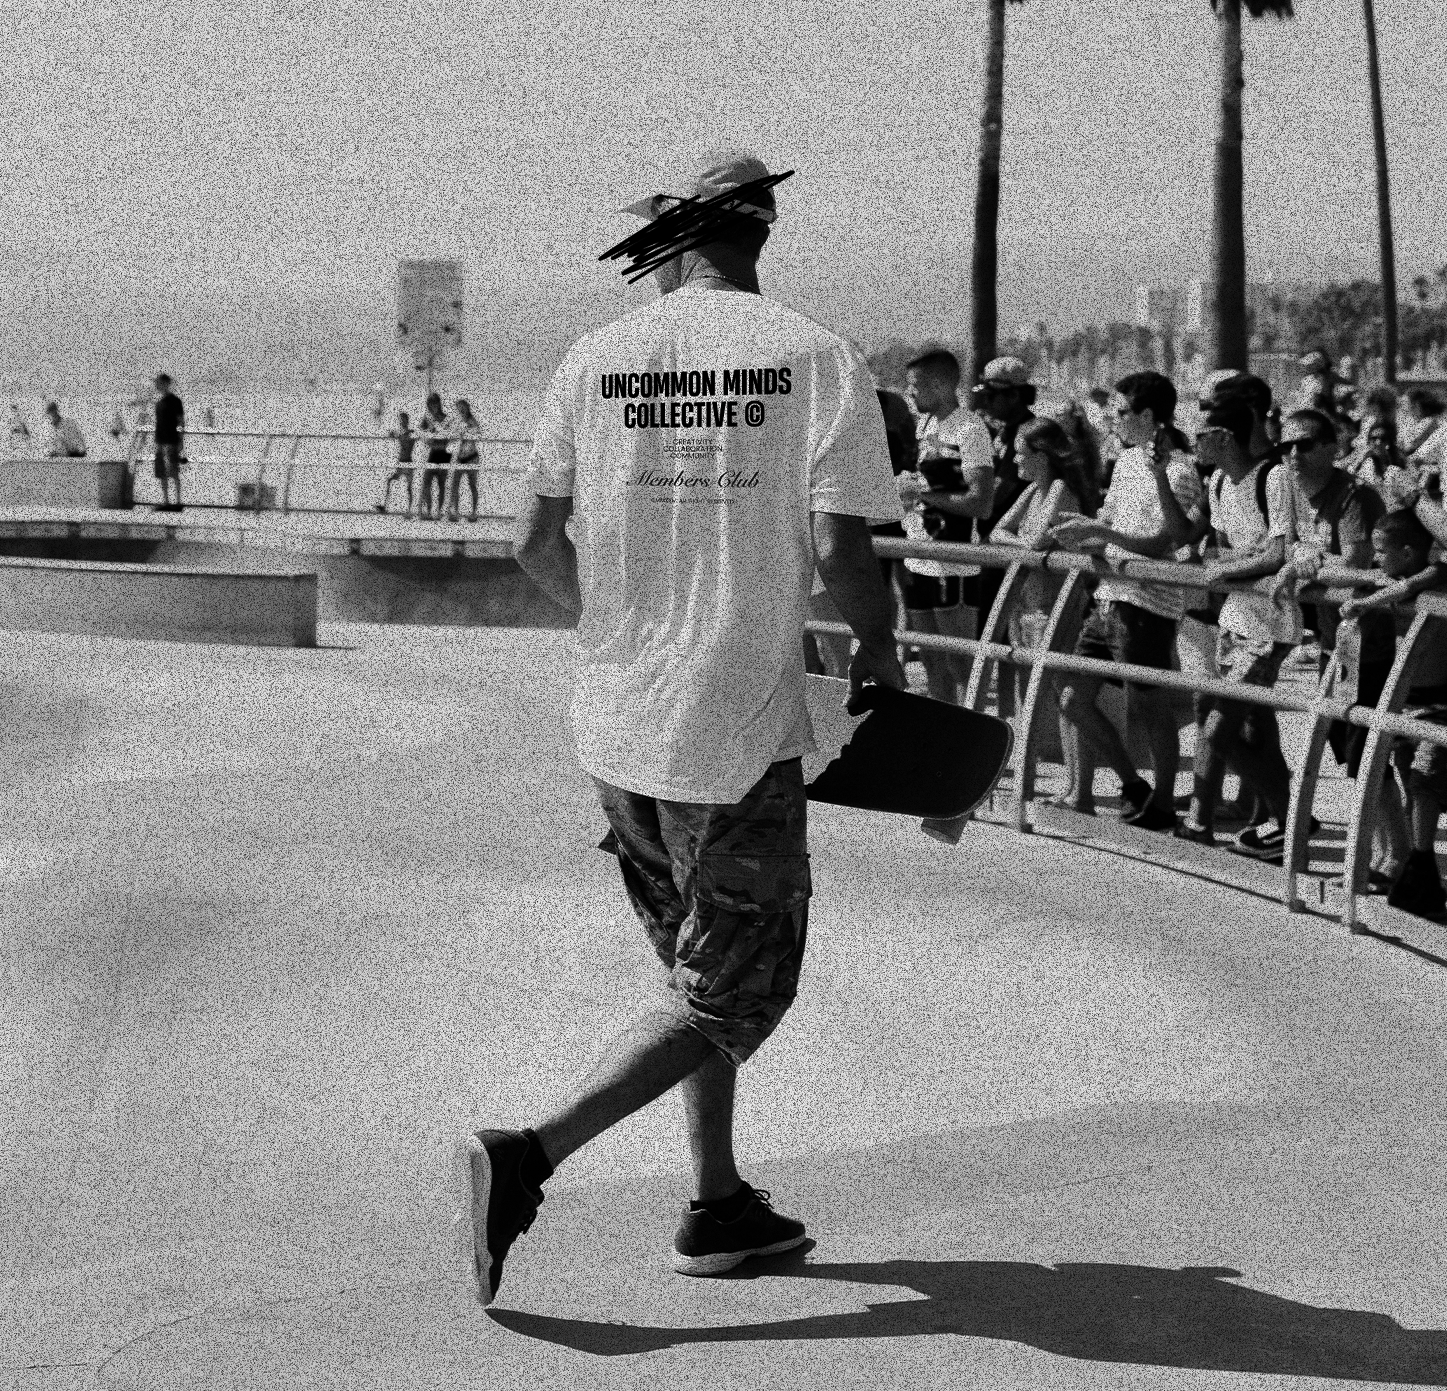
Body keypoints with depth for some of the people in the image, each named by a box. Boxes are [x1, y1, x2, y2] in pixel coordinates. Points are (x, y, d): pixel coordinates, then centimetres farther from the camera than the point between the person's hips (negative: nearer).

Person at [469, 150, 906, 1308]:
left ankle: (720, 1209, 29)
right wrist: (880, 653, 2)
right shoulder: (818, 359, -7)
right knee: (734, 997, 5)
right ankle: (530, 1157, -10)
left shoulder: (596, 359, 2)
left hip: (617, 726, 5)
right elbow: (841, 546, -15)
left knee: (703, 964, 22)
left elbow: (537, 541, 2)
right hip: (740, 729, -5)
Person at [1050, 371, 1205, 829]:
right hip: (1109, 595, 9)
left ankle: (1163, 804, 14)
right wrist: (1082, 534, 1)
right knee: (1073, 698, 8)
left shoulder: (1177, 472, -13)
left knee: (1146, 705, -1)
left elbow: (1162, 544, -19)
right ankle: (1133, 786, 21)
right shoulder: (1127, 460, 14)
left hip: (1146, 601, -9)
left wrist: (1100, 533, -23)